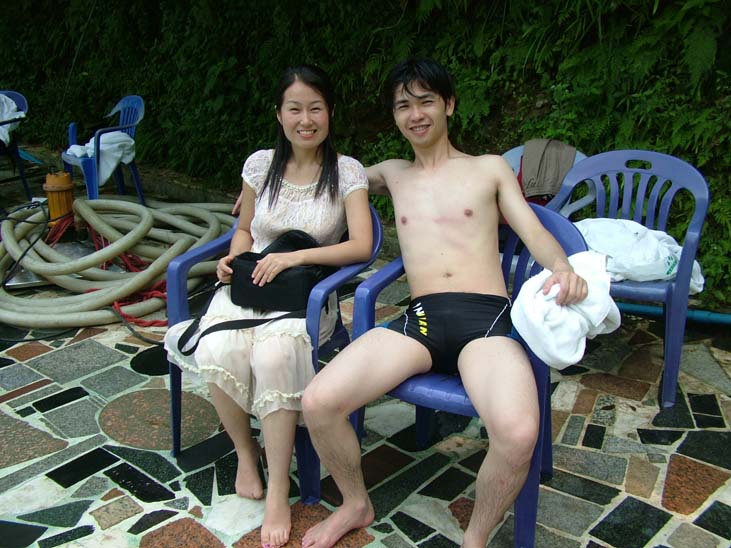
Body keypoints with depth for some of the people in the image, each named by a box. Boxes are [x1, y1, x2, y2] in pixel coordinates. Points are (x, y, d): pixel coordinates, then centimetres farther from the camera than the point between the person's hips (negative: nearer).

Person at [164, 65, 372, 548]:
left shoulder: (347, 172, -3)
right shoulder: (261, 164, 7)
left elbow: (361, 246, -11)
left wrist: (294, 256, -19)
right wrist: (233, 259, -3)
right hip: (248, 284, 3)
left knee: (274, 355, -35)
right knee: (218, 353, -29)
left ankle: (278, 490, -20)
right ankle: (245, 450, -1)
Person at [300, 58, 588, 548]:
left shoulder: (490, 168, 18)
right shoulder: (393, 174, 26)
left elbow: (537, 235, 10)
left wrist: (564, 268, -13)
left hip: (487, 317, -2)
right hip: (420, 320, 3)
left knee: (518, 434, -33)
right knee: (318, 403, -19)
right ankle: (356, 504, 11)